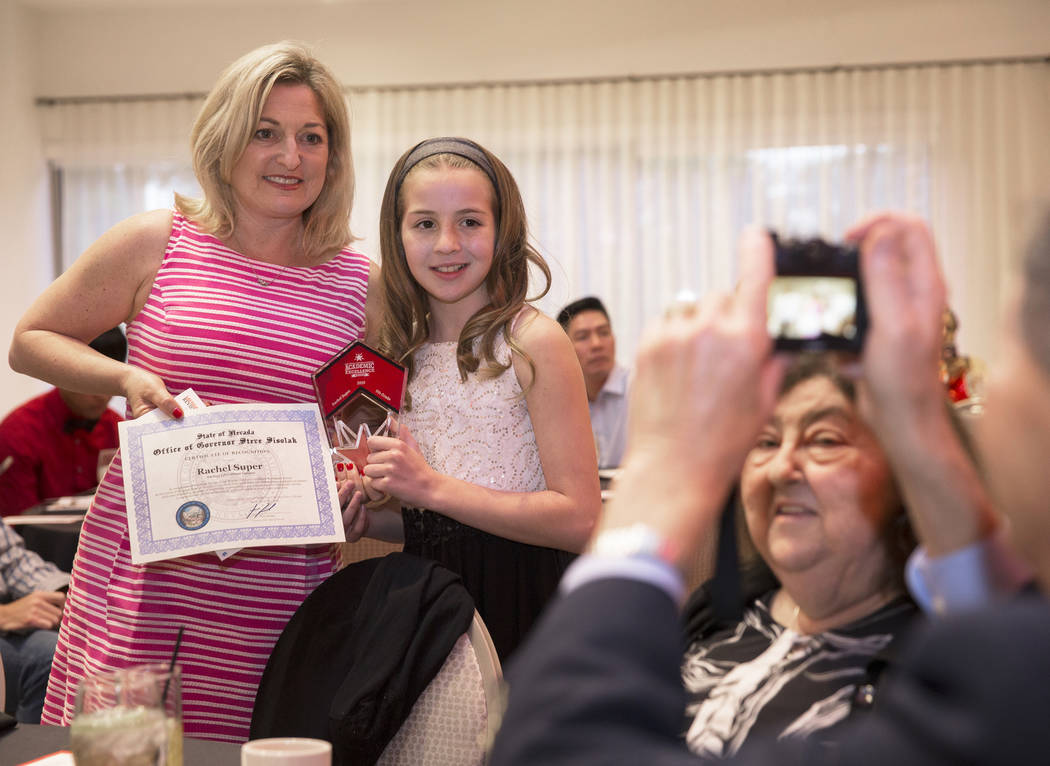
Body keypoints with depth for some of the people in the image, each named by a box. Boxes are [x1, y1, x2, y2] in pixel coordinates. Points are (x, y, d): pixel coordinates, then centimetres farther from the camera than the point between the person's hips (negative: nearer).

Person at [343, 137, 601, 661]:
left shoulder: (533, 342, -10)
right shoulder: (406, 352, 8)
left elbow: (578, 518, -16)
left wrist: (433, 487, -19)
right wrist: (361, 517, -3)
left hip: (515, 598, -5)